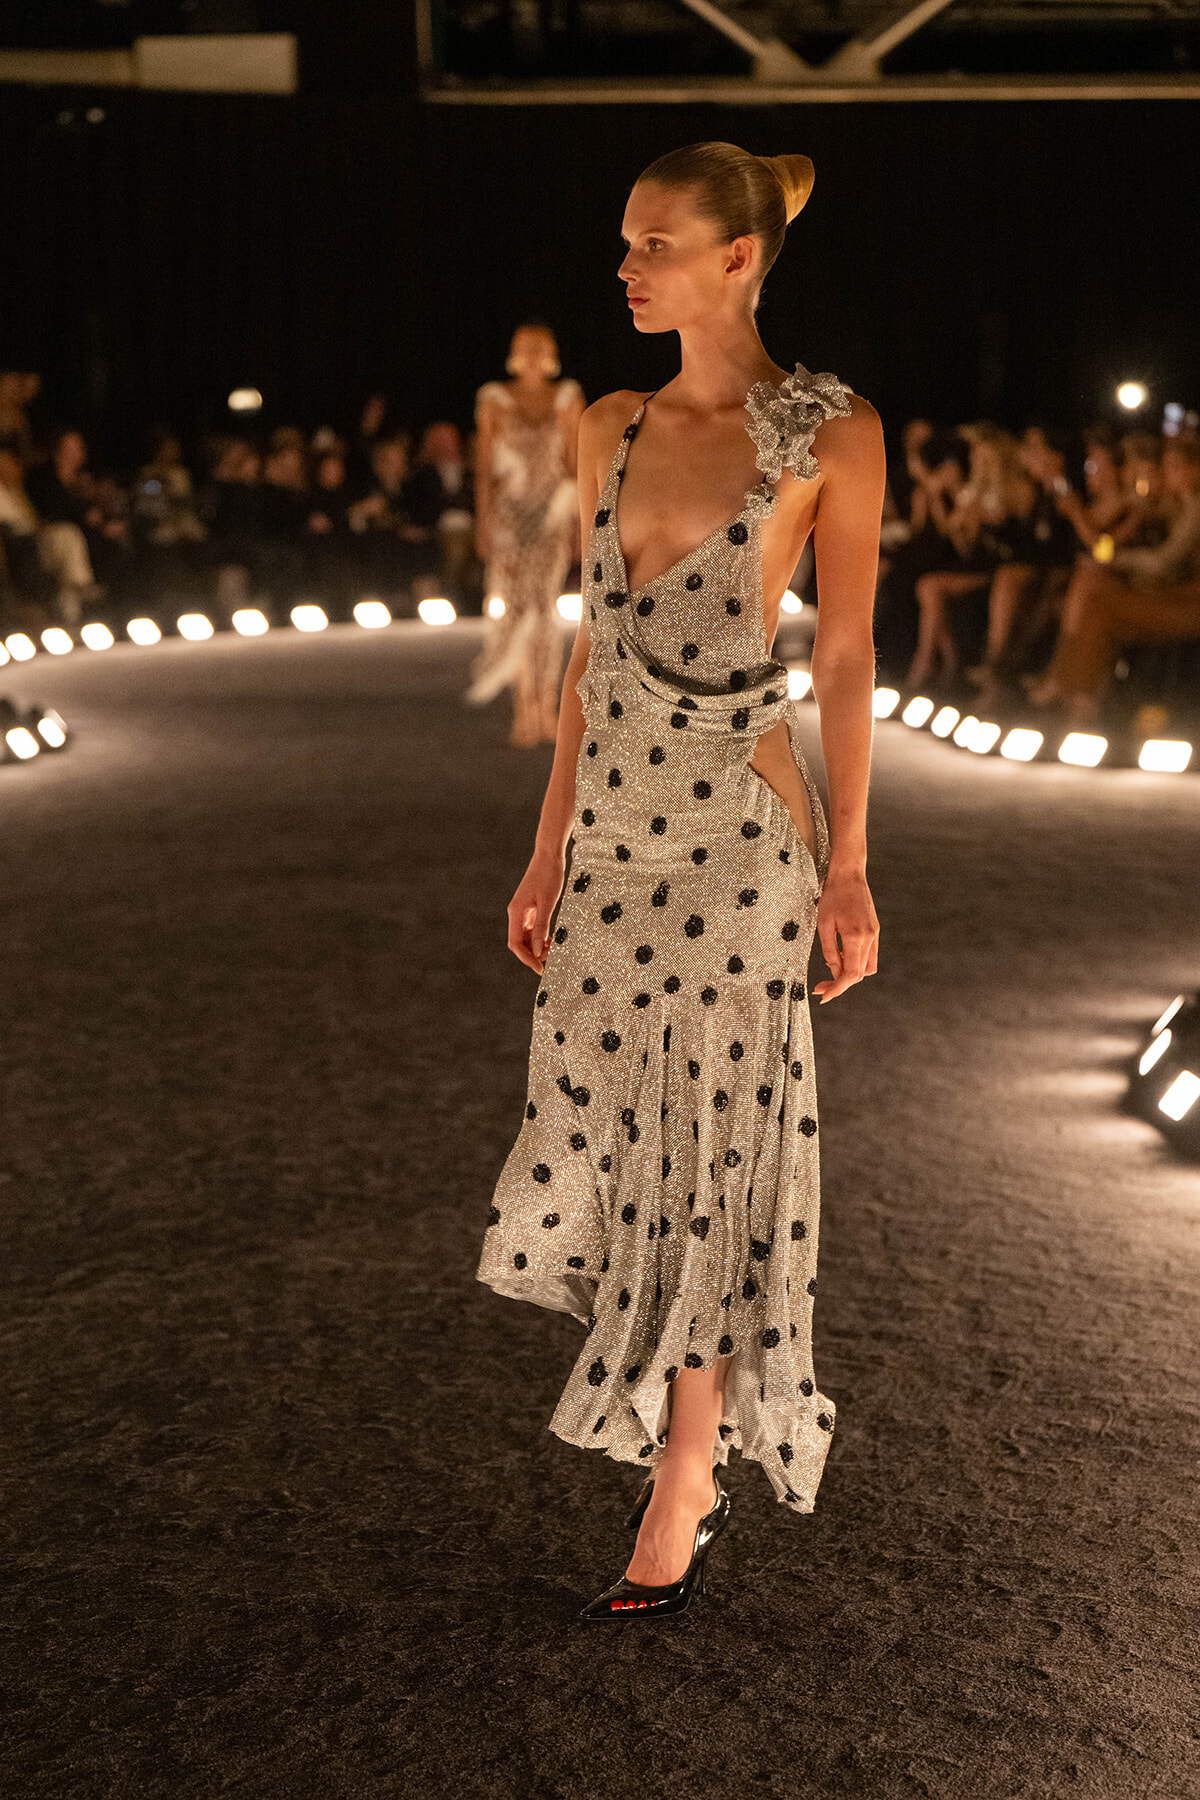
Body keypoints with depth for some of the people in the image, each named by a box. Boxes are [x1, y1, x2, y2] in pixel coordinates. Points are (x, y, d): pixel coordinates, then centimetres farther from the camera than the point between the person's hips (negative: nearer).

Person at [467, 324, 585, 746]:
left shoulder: (567, 399, 9)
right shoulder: (495, 400, 6)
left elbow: (576, 459, 9)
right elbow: (484, 463, 5)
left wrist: (579, 517, 3)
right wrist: (483, 519, -2)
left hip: (553, 508, 1)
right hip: (508, 509, -1)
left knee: (545, 603, -5)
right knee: (514, 604, -7)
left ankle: (546, 707, 0)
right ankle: (525, 710, -3)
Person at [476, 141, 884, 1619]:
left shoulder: (833, 433, -7)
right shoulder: (612, 429, 8)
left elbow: (844, 655, -4)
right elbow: (593, 642, 11)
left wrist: (847, 865, -5)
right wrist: (550, 848, 10)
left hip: (738, 833, -6)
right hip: (612, 826, 6)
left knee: (711, 1160, 2)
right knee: (615, 1138, 13)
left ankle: (676, 1521, 14)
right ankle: (689, 1424, 37)